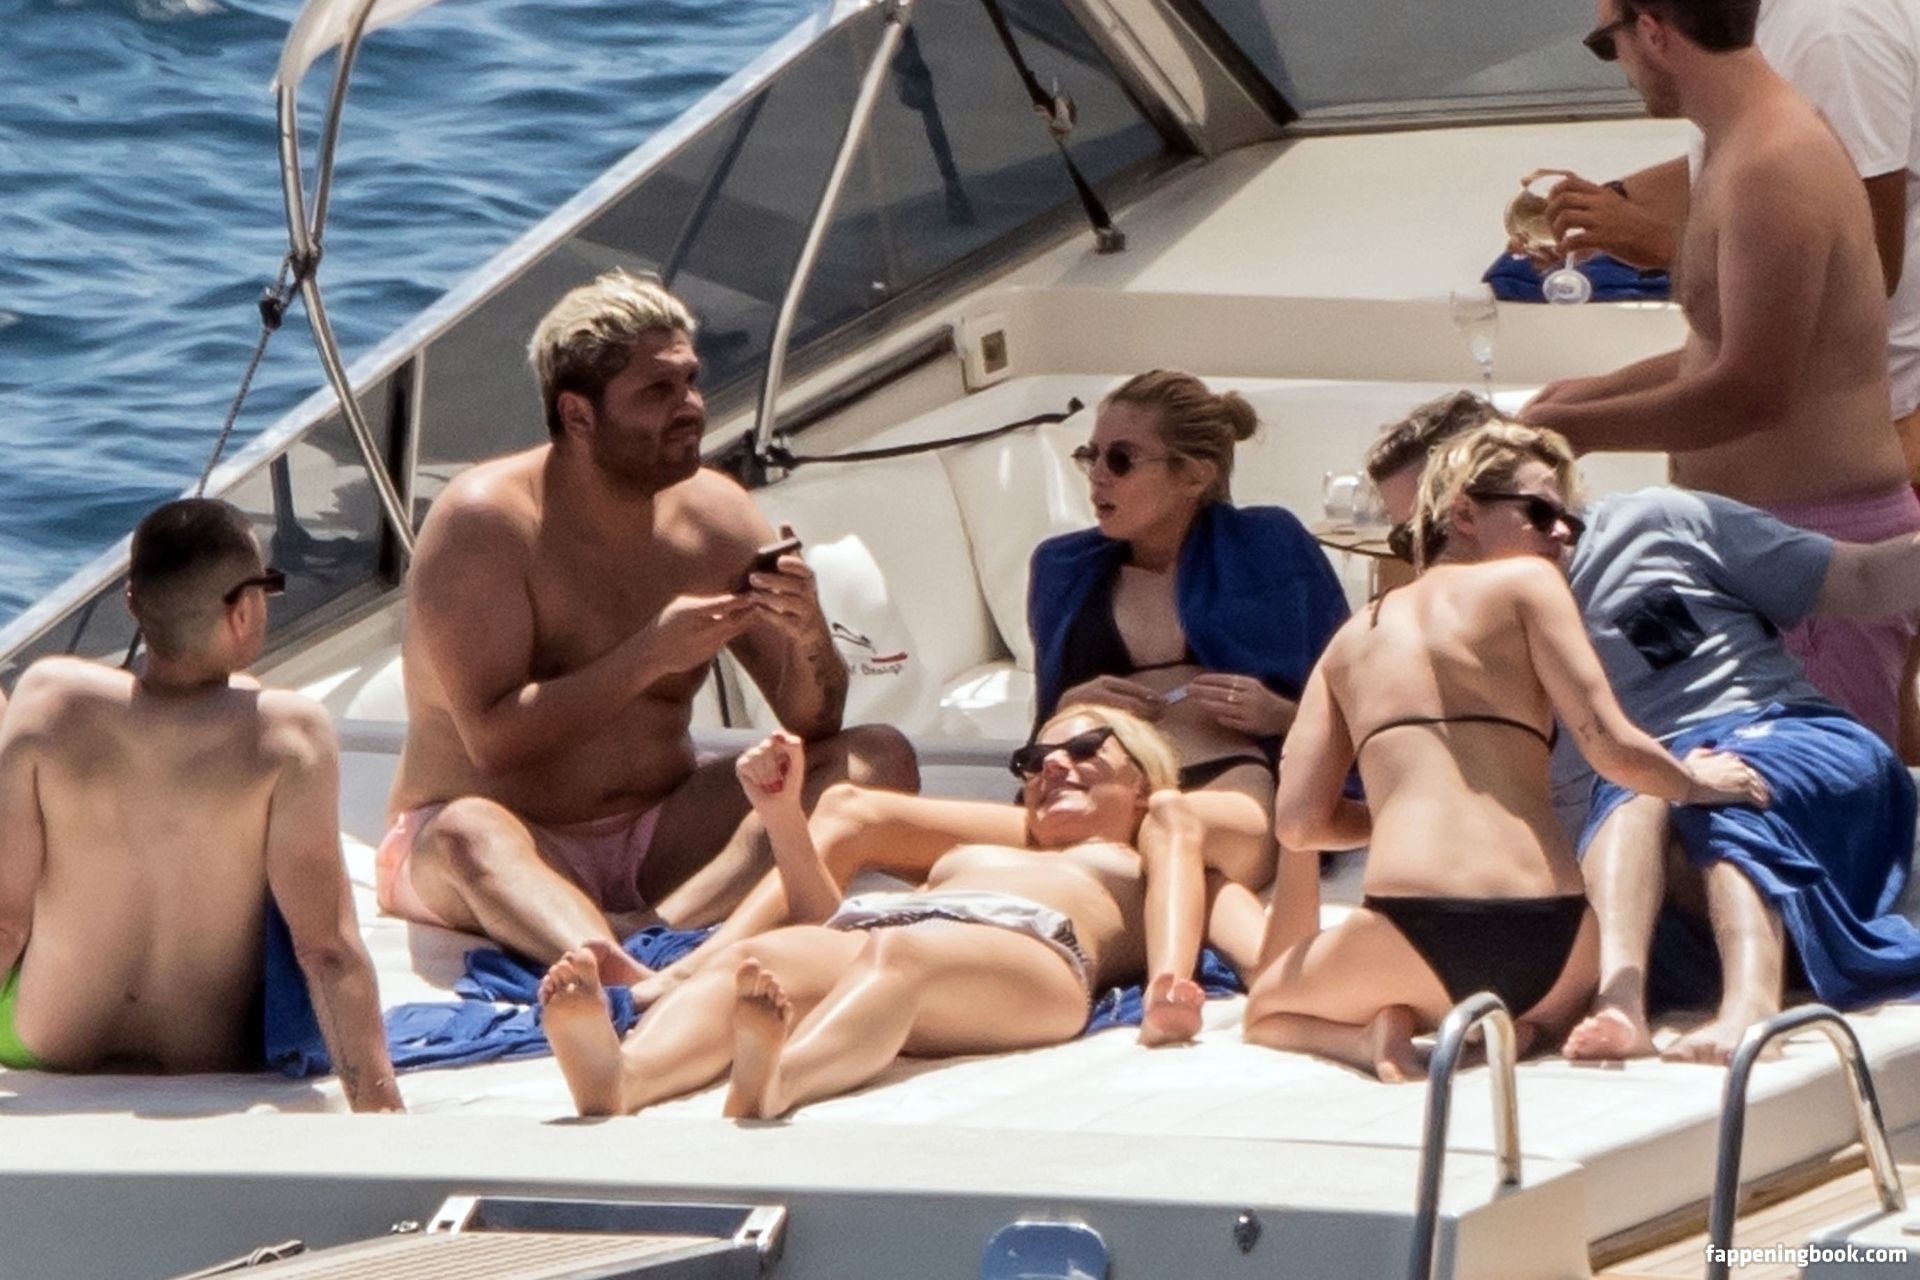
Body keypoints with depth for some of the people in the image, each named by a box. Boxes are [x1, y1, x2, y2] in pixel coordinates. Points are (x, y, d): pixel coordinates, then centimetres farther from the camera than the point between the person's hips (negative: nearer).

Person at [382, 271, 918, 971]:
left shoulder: (716, 515, 3)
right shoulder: (484, 519, -13)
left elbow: (813, 728, 3)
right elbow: (495, 741, -22)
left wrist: (809, 637, -19)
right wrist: (650, 657, -27)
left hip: (656, 837, 6)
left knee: (880, 759, -14)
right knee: (470, 831, -39)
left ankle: (660, 928, -40)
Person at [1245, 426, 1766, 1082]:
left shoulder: (1354, 638, 19)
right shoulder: (1524, 583, 7)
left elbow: (1299, 822, 13)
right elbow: (1612, 748, -2)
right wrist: (1691, 782, 18)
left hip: (1415, 928, 1)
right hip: (1544, 934, -1)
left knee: (1265, 1009, 31)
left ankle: (1384, 1033, -1)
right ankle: (1513, 1030, 2)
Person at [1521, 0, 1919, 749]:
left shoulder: (1771, 168, -20)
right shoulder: (1753, 143, 12)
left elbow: (1754, 390, -23)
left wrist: (1577, 428, -14)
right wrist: (1602, 390, 20)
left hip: (1822, 544, -10)